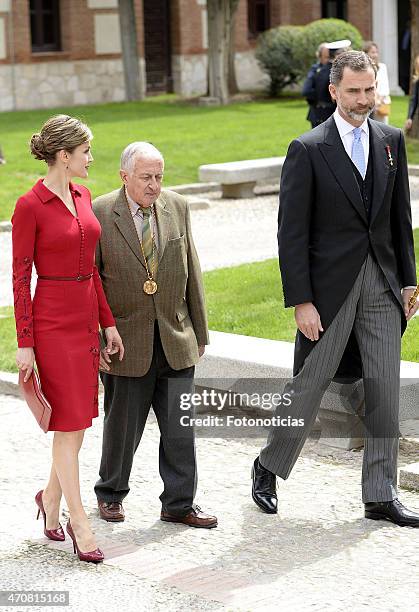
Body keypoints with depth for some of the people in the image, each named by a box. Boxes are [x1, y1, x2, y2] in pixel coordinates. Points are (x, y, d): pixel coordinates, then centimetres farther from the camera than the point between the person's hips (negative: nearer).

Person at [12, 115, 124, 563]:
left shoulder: (83, 198, 9)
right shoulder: (29, 206, -12)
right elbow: (20, 278, -11)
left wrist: (108, 322, 14)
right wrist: (24, 344, -12)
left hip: (86, 318, 7)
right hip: (52, 321, -7)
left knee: (80, 419, 12)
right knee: (68, 423, -3)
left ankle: (50, 498, 32)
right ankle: (79, 524, 4)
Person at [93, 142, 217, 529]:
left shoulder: (177, 207, 4)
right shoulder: (100, 214, -8)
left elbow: (192, 273, 9)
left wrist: (200, 331, 10)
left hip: (176, 339, 3)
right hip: (127, 342, -3)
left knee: (181, 426, 4)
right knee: (123, 425, 9)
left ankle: (179, 504, 16)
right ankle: (111, 494, 31)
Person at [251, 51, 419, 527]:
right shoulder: (307, 150, -8)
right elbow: (292, 233, -10)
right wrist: (301, 302, -13)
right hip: (330, 286, -4)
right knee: (308, 386, 6)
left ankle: (380, 496, 12)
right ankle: (268, 468, 28)